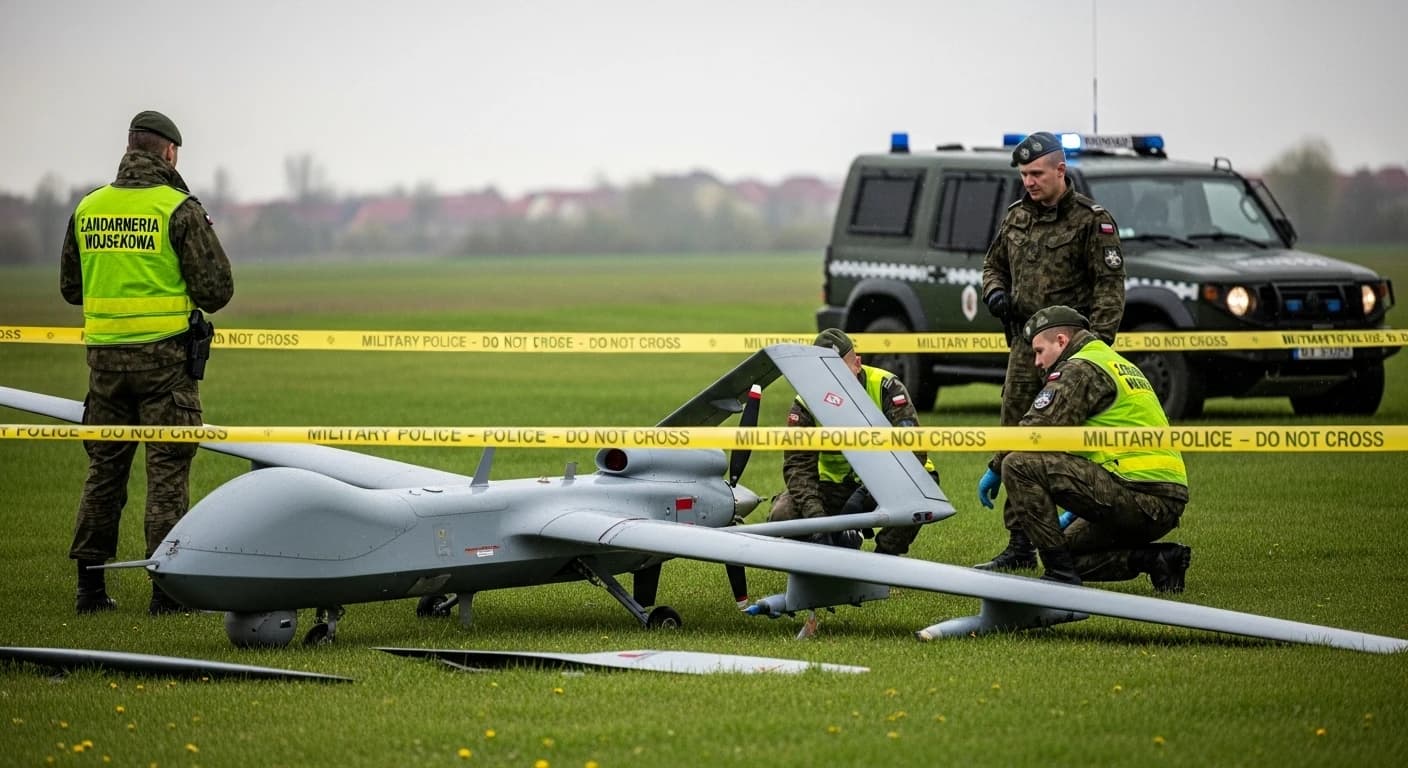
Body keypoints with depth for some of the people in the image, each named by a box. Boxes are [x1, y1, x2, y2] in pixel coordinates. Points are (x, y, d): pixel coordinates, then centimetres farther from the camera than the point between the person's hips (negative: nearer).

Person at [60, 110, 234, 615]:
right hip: (165, 355, -4)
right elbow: (216, 290, -10)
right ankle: (166, 587, -2)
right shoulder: (179, 209, -9)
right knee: (167, 470, 0)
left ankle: (90, 585, 14)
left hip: (105, 355, 5)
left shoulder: (87, 209, 6)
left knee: (104, 467, 12)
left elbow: (70, 288, 14)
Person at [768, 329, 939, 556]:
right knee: (782, 515, -23)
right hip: (837, 484, 2)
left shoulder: (886, 387, -17)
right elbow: (798, 467, -17)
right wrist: (816, 517, -36)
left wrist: (865, 493, -38)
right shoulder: (806, 403, -11)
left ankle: (885, 556, -12)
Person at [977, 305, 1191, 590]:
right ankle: (1156, 558, 8)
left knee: (1019, 465, -11)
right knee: (1070, 546, 24)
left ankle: (1060, 573, -12)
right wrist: (1079, 509, 34)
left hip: (1138, 496, -10)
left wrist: (995, 468, 5)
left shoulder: (1080, 369, -4)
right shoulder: (1121, 365, 26)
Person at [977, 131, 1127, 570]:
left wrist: (1098, 341, -18)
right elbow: (993, 264, 27)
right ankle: (1020, 546, 12)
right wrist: (995, 293, 4)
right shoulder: (1016, 217, 14)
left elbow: (1110, 286, -9)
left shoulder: (1091, 220, -6)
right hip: (1025, 345, 7)